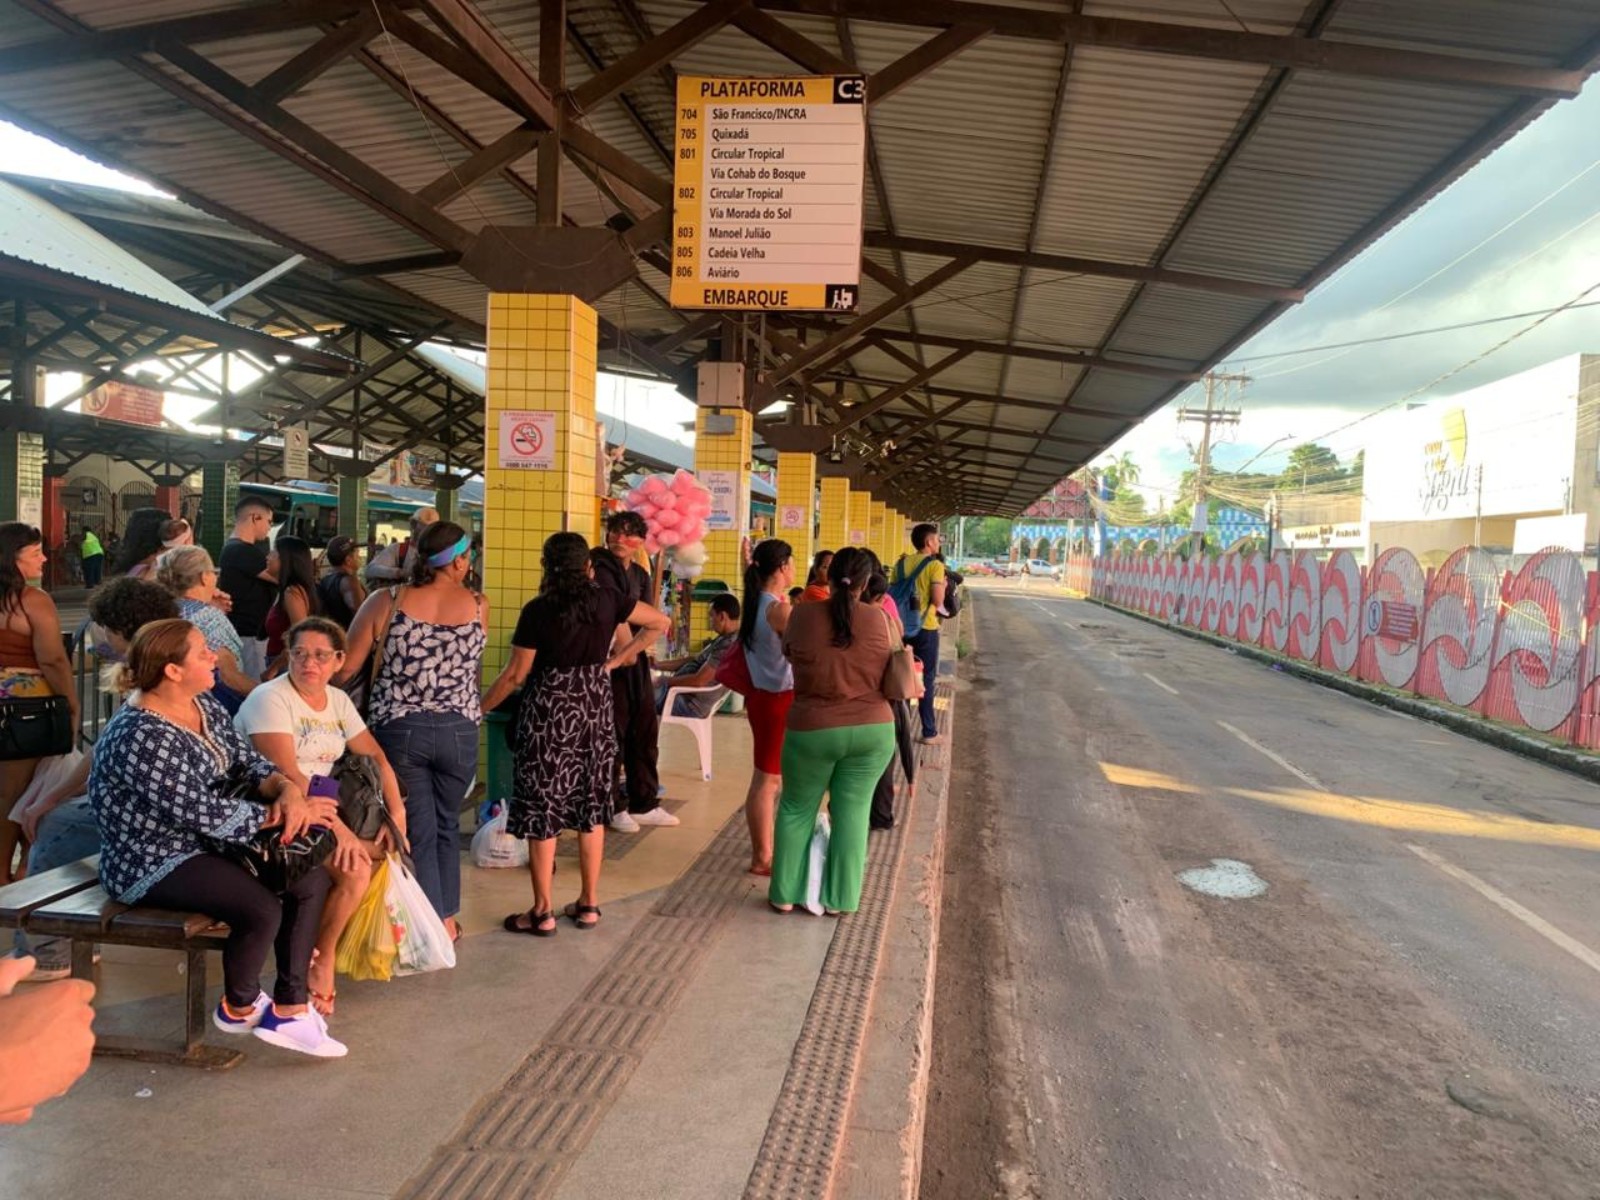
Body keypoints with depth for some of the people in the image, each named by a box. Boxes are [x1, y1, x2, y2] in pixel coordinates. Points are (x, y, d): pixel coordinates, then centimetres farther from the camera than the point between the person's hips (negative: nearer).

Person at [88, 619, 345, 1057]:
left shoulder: (203, 706, 3)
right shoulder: (140, 737, -26)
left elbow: (246, 760, 4)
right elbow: (202, 812, -27)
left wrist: (285, 788, -19)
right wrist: (280, 813, -19)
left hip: (206, 841, 9)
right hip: (153, 862, -9)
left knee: (312, 877, -4)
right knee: (262, 910, -26)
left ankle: (290, 1010, 0)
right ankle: (239, 1007, 6)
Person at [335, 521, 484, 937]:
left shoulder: (387, 601, -6)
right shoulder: (478, 606, -3)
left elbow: (345, 669, -5)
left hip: (398, 730, -1)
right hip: (458, 732, 1)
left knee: (418, 832, 10)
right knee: (447, 825, 20)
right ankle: (447, 917, 28)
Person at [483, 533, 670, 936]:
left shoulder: (537, 610, -12)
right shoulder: (607, 599, -2)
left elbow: (515, 674, -9)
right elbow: (661, 623, 8)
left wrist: (480, 707, 4)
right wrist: (617, 659, 10)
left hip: (549, 710, -4)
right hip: (596, 707, 4)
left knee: (542, 808, 5)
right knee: (591, 804, 12)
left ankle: (543, 911, 11)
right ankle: (589, 904, 19)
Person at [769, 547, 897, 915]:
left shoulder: (802, 616, -7)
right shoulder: (882, 620, -5)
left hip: (812, 731, -1)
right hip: (873, 730, 1)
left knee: (796, 810, 16)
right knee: (852, 812, 12)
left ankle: (784, 893, 24)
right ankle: (840, 898, 20)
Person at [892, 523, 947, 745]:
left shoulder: (901, 564, 6)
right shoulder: (935, 565, -11)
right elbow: (937, 600, -17)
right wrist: (943, 586, 2)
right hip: (926, 628, -5)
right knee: (925, 680, 3)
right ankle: (929, 732, 8)